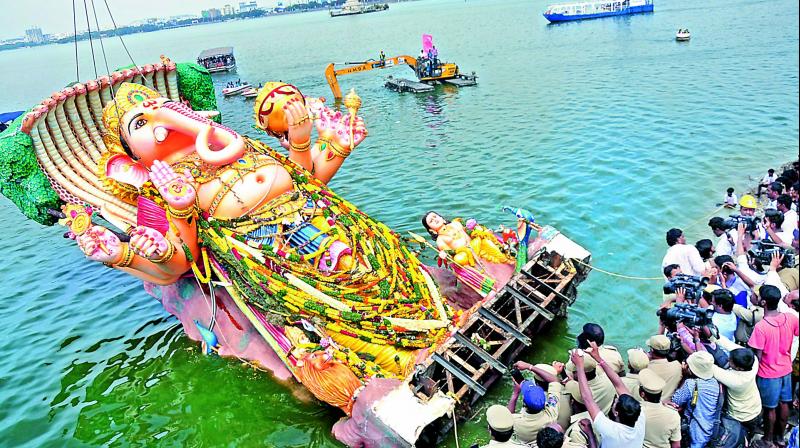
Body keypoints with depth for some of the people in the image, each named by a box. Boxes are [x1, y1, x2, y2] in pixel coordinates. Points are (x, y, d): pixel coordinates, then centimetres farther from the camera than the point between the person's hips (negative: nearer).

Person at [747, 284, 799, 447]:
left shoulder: (760, 327, -29)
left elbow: (757, 356, -21)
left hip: (768, 373, -5)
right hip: (786, 369, 5)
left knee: (770, 408, 12)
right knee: (784, 404, 21)